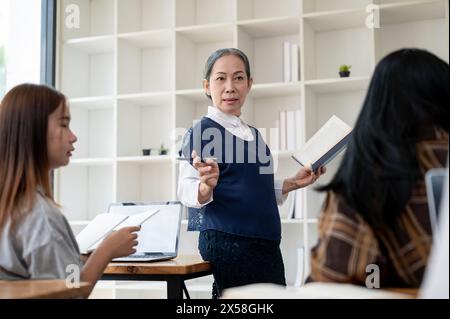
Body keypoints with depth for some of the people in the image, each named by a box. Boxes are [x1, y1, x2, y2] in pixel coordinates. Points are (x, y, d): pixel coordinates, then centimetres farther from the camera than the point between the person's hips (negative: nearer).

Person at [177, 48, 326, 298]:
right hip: (226, 241, -7)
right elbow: (187, 190, -14)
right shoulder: (202, 131, -6)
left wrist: (292, 184, 13)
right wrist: (206, 186, -34)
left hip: (267, 242, 7)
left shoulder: (253, 134, 16)